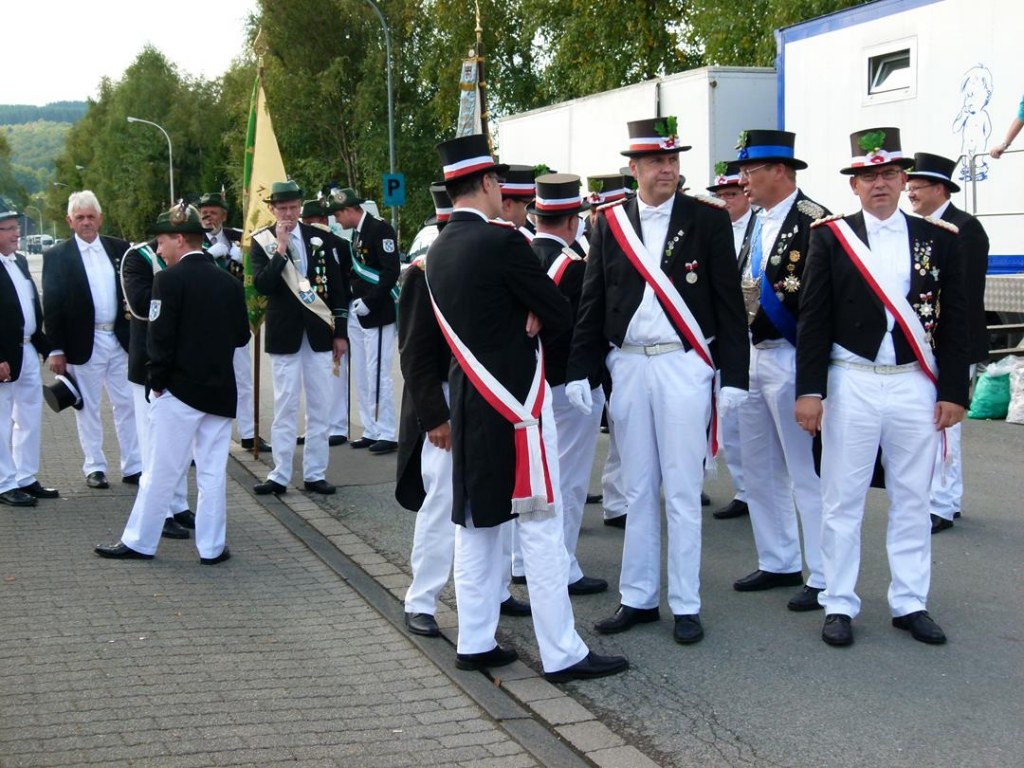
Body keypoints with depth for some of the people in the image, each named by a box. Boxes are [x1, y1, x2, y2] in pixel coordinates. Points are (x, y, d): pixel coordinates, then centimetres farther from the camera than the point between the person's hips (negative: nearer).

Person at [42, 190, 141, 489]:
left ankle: (133, 467, 14)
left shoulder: (120, 249, 6)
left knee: (127, 404, 7)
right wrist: (56, 349, -9)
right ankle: (94, 467, 16)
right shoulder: (57, 256, -4)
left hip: (120, 340, 3)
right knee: (88, 408, 6)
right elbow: (51, 305, -6)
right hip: (84, 344, -3)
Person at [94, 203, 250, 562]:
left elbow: (160, 336, -14)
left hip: (180, 388, -5)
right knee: (212, 471, 9)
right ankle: (212, 546, 12)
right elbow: (242, 335, 9)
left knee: (160, 470, 4)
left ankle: (139, 542, 14)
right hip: (221, 389, 5)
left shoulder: (170, 279, -11)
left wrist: (157, 381, -4)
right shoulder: (229, 282, 5)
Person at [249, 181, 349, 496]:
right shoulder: (262, 241, -2)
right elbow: (262, 284, -16)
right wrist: (280, 249, -21)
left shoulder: (319, 237, 4)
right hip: (284, 334, -2)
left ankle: (315, 473, 14)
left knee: (319, 407, 6)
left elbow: (336, 286, 7)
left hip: (319, 331, 2)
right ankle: (280, 475, 9)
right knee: (285, 406, 2)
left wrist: (340, 332, 4)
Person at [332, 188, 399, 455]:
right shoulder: (356, 233, 14)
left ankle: (387, 434, 0)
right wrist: (353, 302, 4)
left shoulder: (380, 229, -12)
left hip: (377, 313, -9)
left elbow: (391, 271, -19)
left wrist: (369, 302, -21)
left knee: (377, 375, -7)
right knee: (362, 377, 12)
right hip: (357, 314, 9)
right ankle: (371, 431, 19)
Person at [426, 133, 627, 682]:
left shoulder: (436, 252, 9)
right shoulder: (502, 241, -16)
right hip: (516, 404, -8)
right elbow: (559, 314, -10)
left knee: (476, 523, 14)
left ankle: (475, 643, 20)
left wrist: (520, 320, 6)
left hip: (467, 402, 8)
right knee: (540, 525, -2)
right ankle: (562, 653, 3)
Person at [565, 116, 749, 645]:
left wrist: (734, 377, -7)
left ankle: (685, 605, 12)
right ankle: (638, 598, 21)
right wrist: (579, 371, 2)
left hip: (684, 366, -3)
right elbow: (592, 303, 8)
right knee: (638, 490, 11)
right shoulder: (610, 223, 6)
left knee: (683, 492, 2)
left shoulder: (708, 219, -1)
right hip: (627, 365, 3)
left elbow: (729, 303, -2)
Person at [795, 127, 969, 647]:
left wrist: (953, 391, 0)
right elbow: (813, 318, -2)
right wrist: (809, 390, -7)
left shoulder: (939, 239, 5)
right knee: (842, 499, 3)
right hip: (851, 384, -2)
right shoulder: (830, 236, 0)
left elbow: (954, 321, 6)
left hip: (916, 385, 2)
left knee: (912, 500, 9)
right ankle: (839, 604, 13)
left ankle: (910, 603, 20)